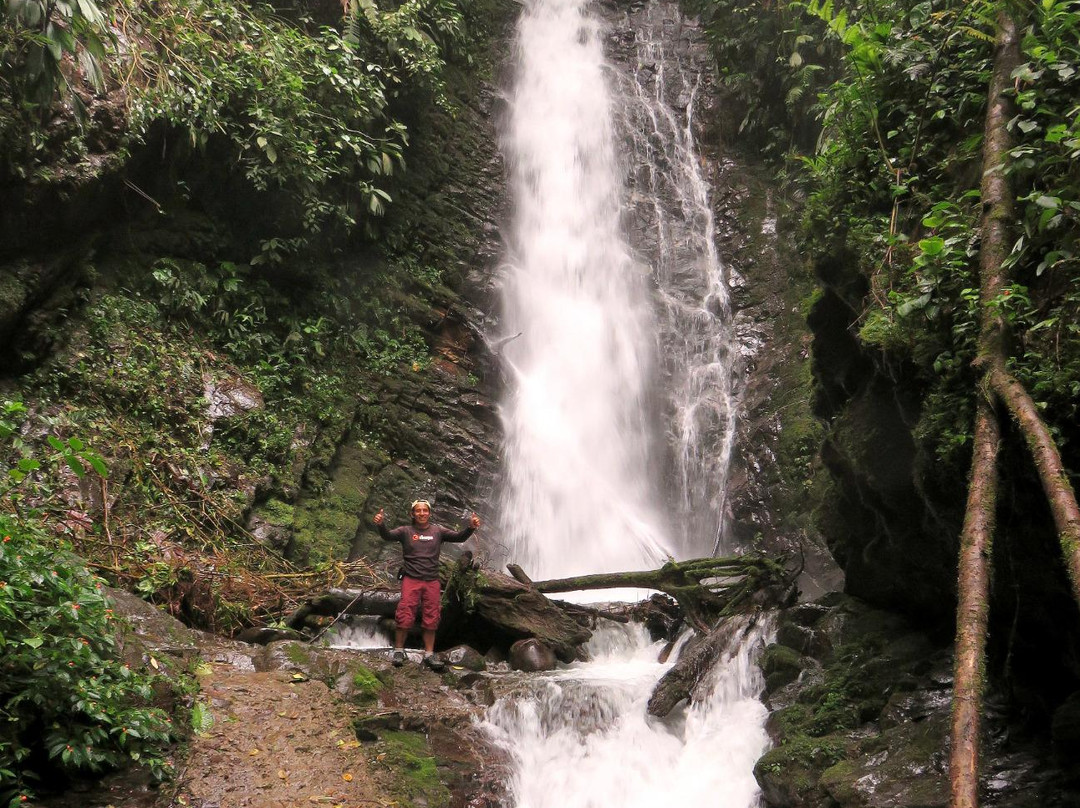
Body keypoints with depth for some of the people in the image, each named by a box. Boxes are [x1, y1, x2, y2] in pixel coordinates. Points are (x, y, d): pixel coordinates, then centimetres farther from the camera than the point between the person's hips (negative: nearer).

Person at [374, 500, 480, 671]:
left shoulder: (437, 531, 6)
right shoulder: (406, 531, 1)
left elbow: (459, 537, -3)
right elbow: (388, 536, -13)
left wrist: (471, 528, -23)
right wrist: (381, 525, -35)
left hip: (432, 581, 2)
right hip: (411, 580, -2)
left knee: (431, 619, 6)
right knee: (405, 617, -6)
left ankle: (429, 654, 14)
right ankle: (399, 651, 9)